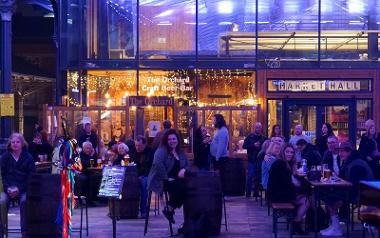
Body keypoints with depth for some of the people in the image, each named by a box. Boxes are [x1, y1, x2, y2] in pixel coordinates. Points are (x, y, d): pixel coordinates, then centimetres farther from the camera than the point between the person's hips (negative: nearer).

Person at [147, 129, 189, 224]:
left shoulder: (180, 152, 16)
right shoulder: (162, 150, -7)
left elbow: (187, 165, 18)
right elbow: (158, 164, -25)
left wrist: (184, 170, -6)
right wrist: (166, 177, -24)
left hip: (175, 180, 7)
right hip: (160, 181, -7)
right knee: (181, 187, -31)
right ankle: (169, 209, -8)